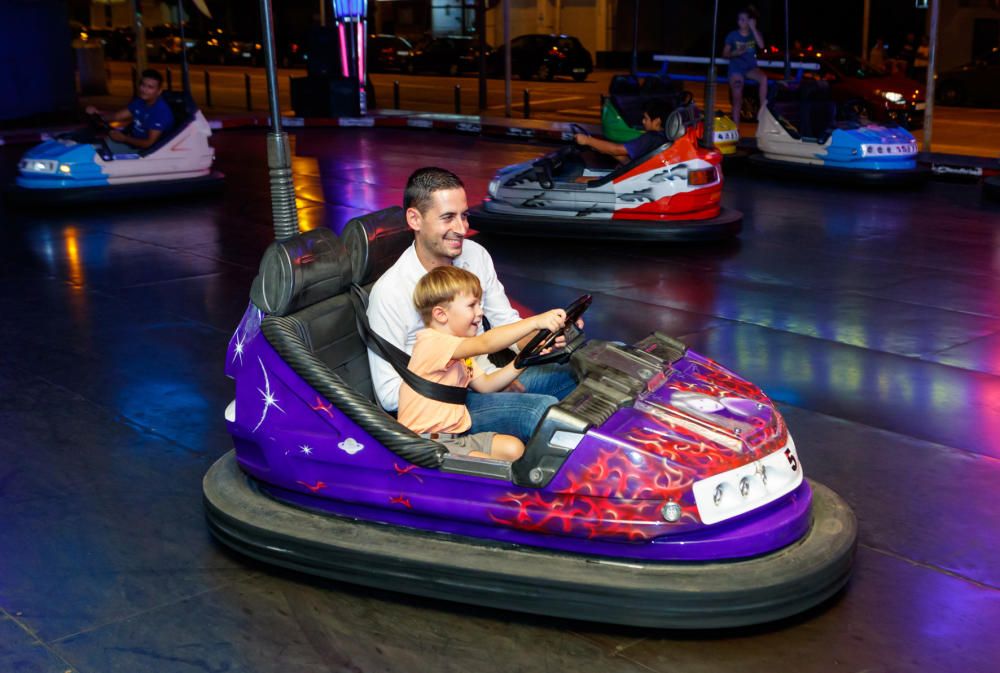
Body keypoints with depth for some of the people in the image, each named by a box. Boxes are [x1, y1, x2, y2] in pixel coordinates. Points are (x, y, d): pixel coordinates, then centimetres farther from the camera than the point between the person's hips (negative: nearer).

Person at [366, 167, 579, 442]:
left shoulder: (475, 255, 0)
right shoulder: (389, 293, -20)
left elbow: (507, 322, 9)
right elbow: (389, 394, -18)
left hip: (487, 376, 7)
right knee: (544, 410, -29)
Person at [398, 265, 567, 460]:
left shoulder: (459, 351, 18)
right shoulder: (432, 343, -18)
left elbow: (485, 385, 14)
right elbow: (484, 343, -30)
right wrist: (535, 322, -34)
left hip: (455, 435, 10)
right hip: (426, 441, -10)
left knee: (514, 448, -6)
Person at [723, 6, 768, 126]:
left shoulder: (755, 33, 3)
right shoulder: (733, 35, -1)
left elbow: (761, 45, -16)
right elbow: (725, 54, 1)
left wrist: (753, 28, -17)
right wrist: (736, 53, -20)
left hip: (751, 68, 1)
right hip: (736, 68, -1)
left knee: (764, 78, -32)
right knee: (737, 100, -9)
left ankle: (762, 110, -25)